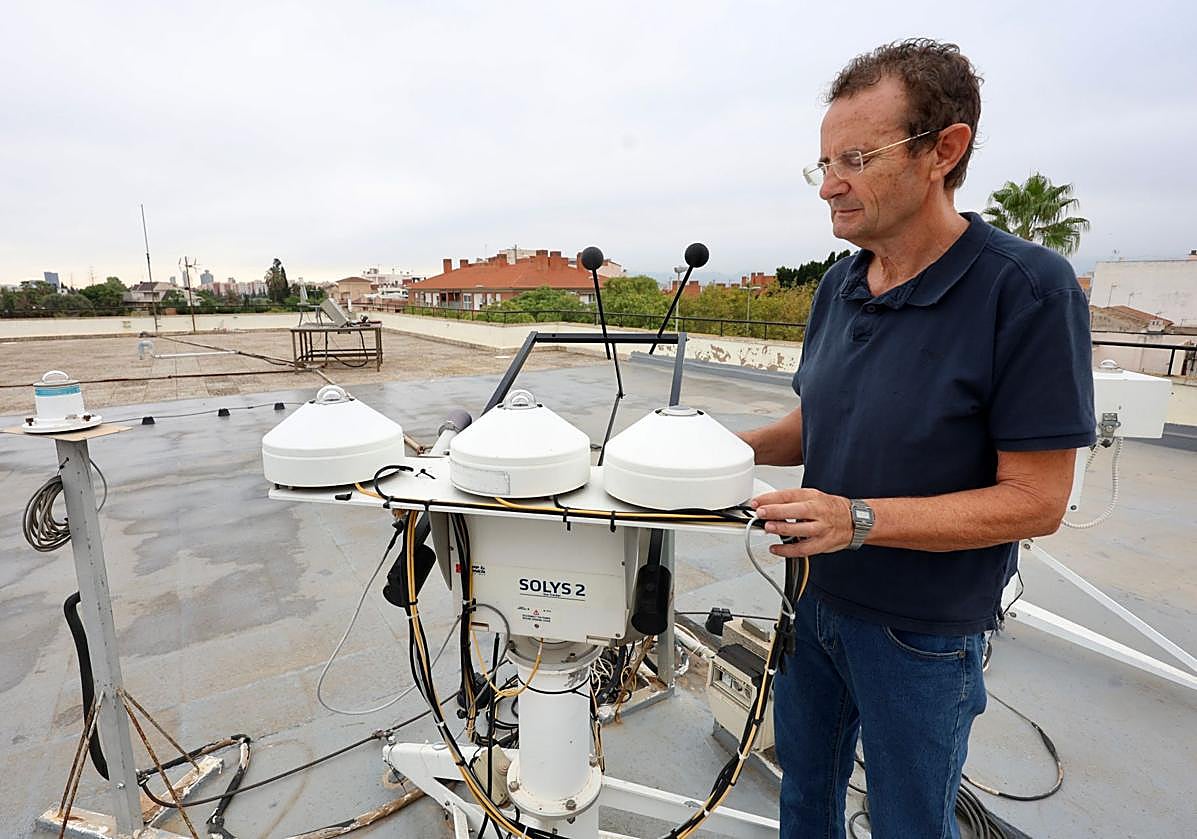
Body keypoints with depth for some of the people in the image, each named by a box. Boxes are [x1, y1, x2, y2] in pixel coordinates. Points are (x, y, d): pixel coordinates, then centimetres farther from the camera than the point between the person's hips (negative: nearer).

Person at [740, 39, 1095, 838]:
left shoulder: (1028, 288, -20)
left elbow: (1035, 500, -20)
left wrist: (859, 518, -30)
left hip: (921, 630, -5)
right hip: (817, 597, 6)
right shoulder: (840, 283, -2)